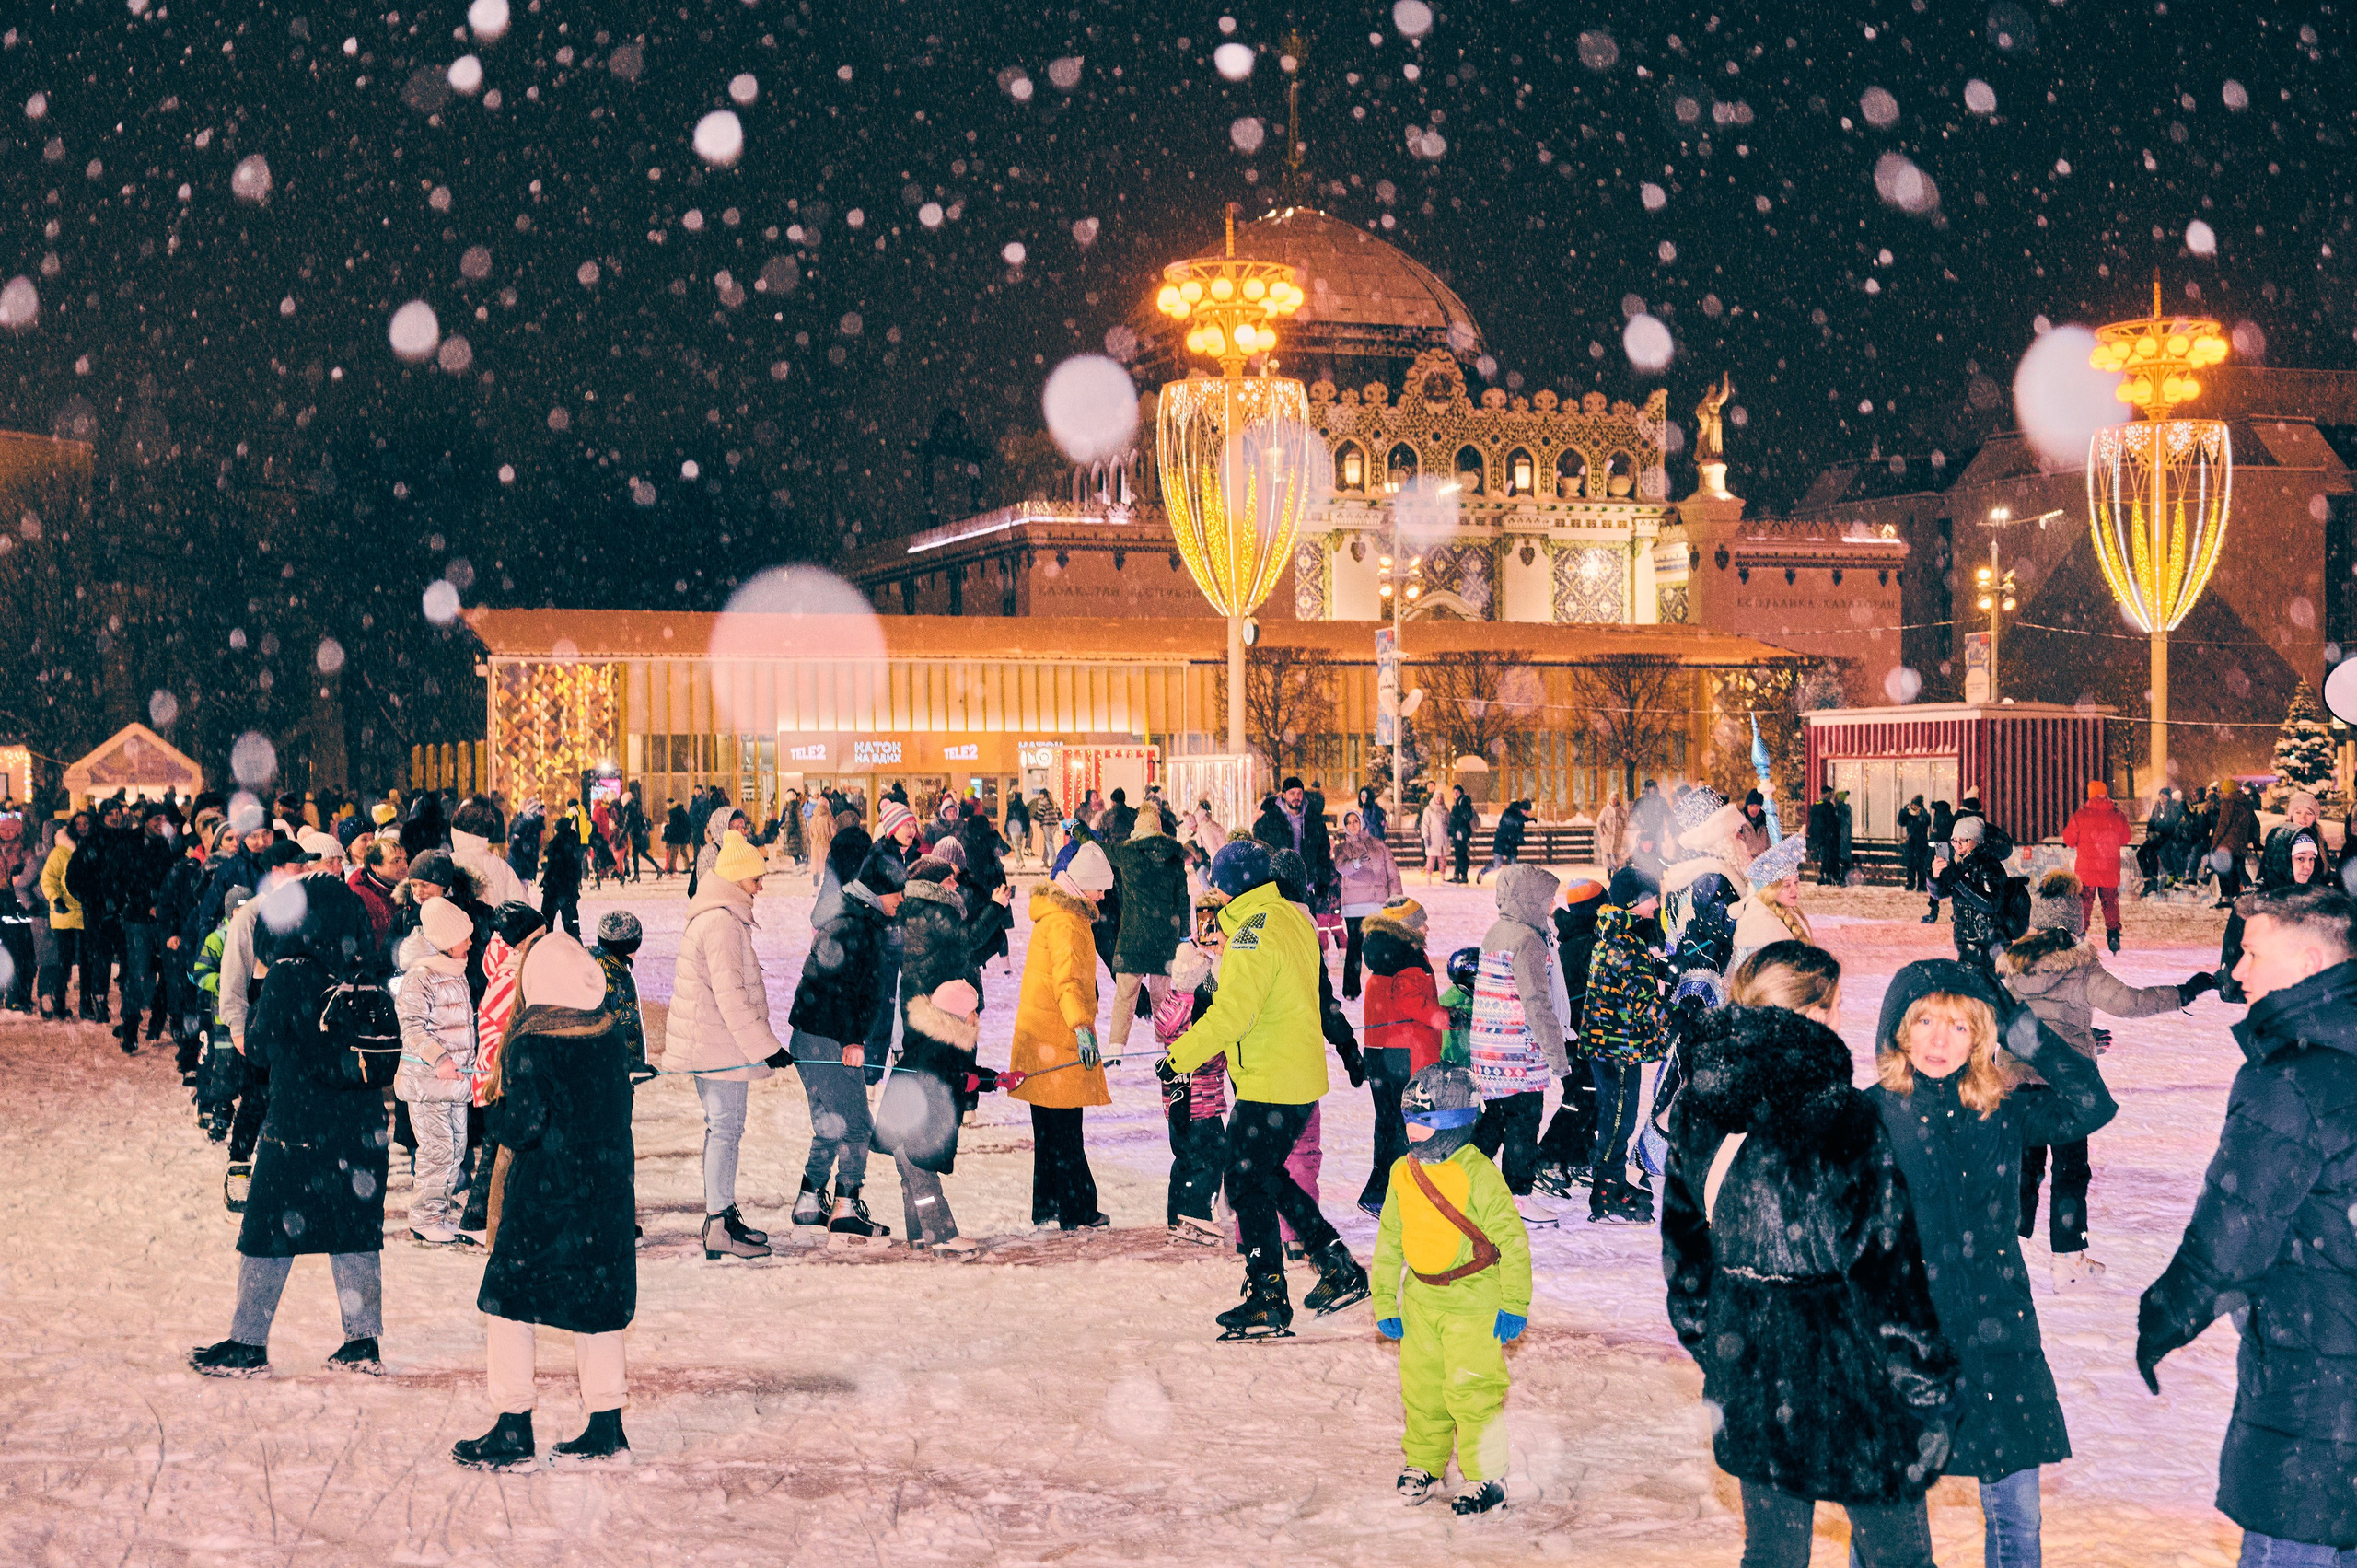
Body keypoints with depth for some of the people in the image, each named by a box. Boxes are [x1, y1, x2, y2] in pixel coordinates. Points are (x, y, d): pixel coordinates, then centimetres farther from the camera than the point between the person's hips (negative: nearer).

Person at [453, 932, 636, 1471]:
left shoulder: (529, 1045, -16)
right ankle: (606, 1426, 16)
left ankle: (514, 1430, 5)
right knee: (597, 1302, 12)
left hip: (542, 1196, -6)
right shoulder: (610, 1037, 3)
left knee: (508, 1302, 5)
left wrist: (499, 1108, 0)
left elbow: (523, 1128, -18)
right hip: (607, 1192, 6)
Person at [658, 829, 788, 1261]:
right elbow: (730, 996, -23)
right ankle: (720, 1227, -6)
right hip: (721, 1045, -11)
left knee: (721, 1127, 16)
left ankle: (723, 1218, 23)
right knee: (726, 1129, -7)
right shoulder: (723, 923, -18)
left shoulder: (715, 917, 15)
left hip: (709, 1043, 11)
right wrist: (765, 1047, -20)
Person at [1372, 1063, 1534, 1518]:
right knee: (1420, 1386, 13)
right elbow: (1389, 1242, 13)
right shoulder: (1403, 1173, 4)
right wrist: (1384, 1304, 13)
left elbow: (1512, 1240, -11)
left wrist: (1514, 1305, -11)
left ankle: (1485, 1477, 10)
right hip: (1421, 1298, 6)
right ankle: (1423, 1463, 32)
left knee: (1472, 1390, -5)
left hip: (1474, 1300, -6)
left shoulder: (1478, 1174, -15)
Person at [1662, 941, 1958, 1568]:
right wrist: (1929, 1388, -9)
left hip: (1748, 1375, 6)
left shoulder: (1696, 1110, -2)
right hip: (1846, 1372, -6)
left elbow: (1684, 1248, 9)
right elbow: (1884, 1268, -18)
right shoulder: (1842, 1118, -21)